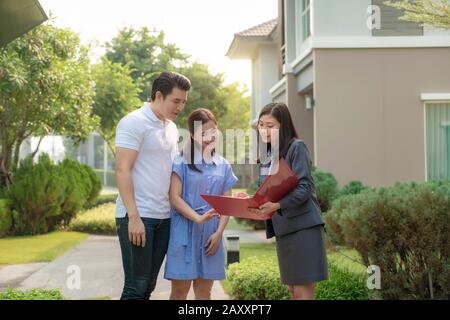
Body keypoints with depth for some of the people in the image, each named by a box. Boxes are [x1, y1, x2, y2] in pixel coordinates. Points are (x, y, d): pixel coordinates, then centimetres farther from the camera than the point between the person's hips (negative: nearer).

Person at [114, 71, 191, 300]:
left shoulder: (172, 128, 16)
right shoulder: (134, 122, -8)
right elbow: (122, 170, -13)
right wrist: (134, 217, -19)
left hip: (164, 217, 7)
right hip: (137, 217, -7)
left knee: (148, 286, 10)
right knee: (136, 288, -5)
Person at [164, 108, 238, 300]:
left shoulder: (223, 166, 10)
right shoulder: (181, 162, -2)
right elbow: (174, 198, -9)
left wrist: (218, 233, -5)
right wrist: (198, 218, -22)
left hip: (211, 234, 4)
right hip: (185, 232, -4)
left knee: (204, 289, 8)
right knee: (180, 289, -2)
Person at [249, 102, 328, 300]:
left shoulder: (296, 147, -8)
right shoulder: (267, 153, 13)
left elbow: (304, 188, -16)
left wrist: (277, 205, -28)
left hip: (302, 225, -7)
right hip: (281, 227, 7)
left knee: (303, 291, -7)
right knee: (293, 290, 11)